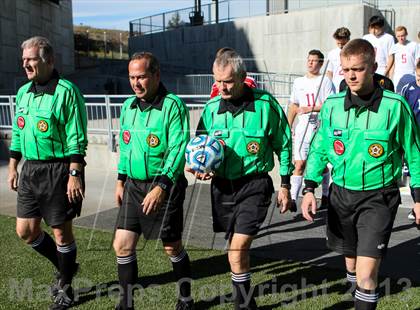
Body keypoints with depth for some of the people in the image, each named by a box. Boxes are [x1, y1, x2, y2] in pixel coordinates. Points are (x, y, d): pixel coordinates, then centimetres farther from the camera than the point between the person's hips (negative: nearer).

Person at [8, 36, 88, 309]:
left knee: (61, 231, 4)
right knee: (26, 231, 11)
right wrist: (13, 167, 18)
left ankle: (65, 286, 24)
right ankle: (66, 267, 34)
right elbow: (18, 133, 20)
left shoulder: (66, 91, -12)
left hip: (59, 170, -7)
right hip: (30, 170, 8)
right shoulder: (23, 92, 11)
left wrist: (75, 175, -20)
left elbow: (77, 139, -15)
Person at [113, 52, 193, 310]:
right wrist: (121, 180, 17)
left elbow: (179, 149, -21)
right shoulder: (129, 106, 8)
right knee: (122, 245, 5)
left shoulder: (173, 105, -14)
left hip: (165, 185, -6)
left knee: (172, 247, 8)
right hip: (134, 185, 6)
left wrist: (161, 187, -28)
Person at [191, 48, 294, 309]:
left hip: (254, 185, -4)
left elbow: (283, 145, 1)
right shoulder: (211, 109, 2)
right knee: (236, 248, 16)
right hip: (222, 186, 4)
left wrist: (285, 185, 2)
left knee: (238, 247, -13)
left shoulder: (265, 104, -8)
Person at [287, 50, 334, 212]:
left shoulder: (325, 81, -1)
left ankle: (325, 197, 22)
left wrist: (311, 108, -18)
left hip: (321, 127, -3)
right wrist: (288, 127, 14)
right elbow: (293, 106, 18)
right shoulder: (298, 82, 14)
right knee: (299, 164, -5)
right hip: (302, 129, 3)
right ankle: (292, 199, -9)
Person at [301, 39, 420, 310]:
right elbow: (319, 149, 6)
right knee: (351, 263, 20)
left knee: (366, 274, -11)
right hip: (341, 195, 4)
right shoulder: (332, 105, -3)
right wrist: (309, 189, -2)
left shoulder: (395, 106, -13)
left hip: (379, 198, -4)